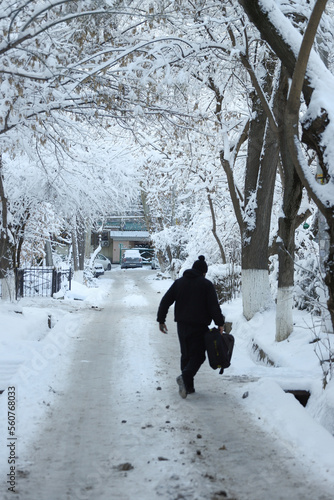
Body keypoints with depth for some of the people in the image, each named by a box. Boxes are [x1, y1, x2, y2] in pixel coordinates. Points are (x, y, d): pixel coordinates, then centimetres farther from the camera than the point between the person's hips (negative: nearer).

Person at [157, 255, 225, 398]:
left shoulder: (178, 282, 10)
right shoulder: (206, 284, -3)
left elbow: (165, 301, 7)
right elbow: (214, 306, -10)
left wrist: (161, 320, 12)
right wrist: (220, 323, -6)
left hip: (182, 325, 4)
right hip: (199, 326, -4)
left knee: (186, 355, 14)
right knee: (198, 355, 0)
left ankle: (188, 386, 13)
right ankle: (185, 376, -24)